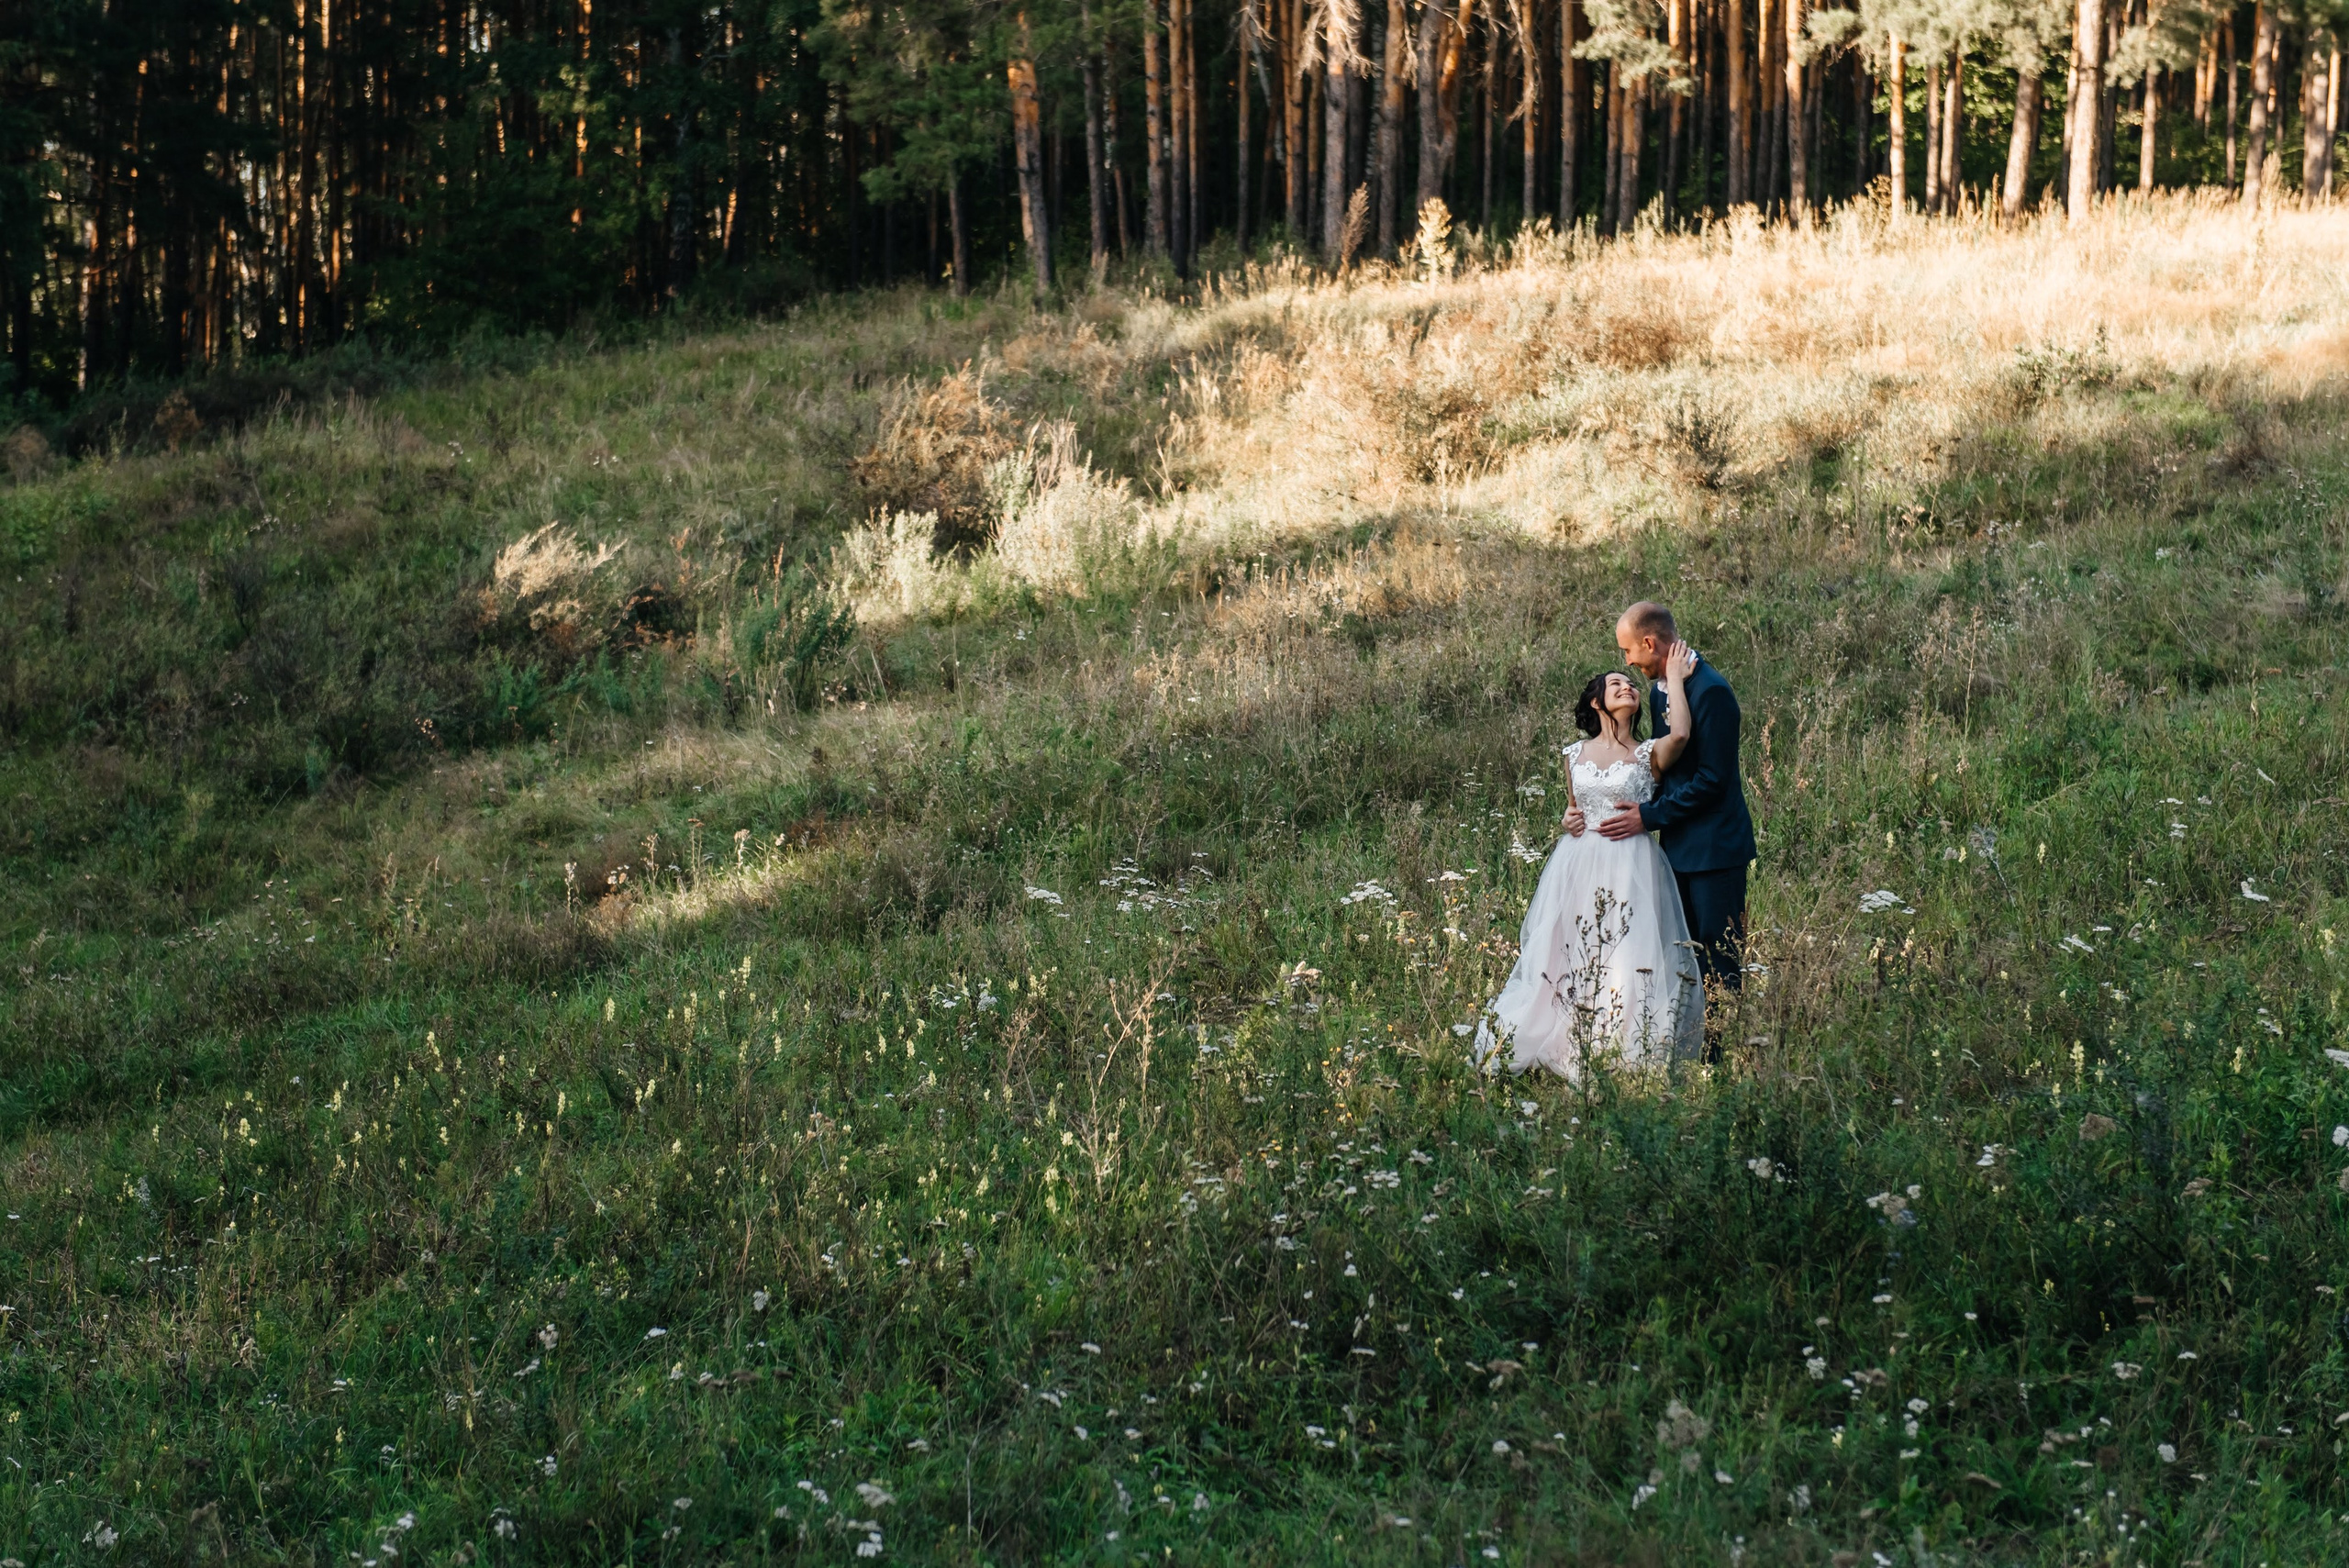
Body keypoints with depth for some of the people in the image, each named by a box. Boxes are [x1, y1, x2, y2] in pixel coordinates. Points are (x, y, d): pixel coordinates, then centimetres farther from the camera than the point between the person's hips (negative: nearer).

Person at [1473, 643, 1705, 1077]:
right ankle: (1572, 1053, 13)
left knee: (1628, 963, -8)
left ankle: (1625, 1056, -1)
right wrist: (1569, 820, 1)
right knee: (1567, 960, 4)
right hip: (1579, 867, 4)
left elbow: (1679, 734, -22)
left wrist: (1674, 678, -10)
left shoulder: (1649, 755, 1)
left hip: (1631, 870, -4)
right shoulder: (1576, 755, 12)